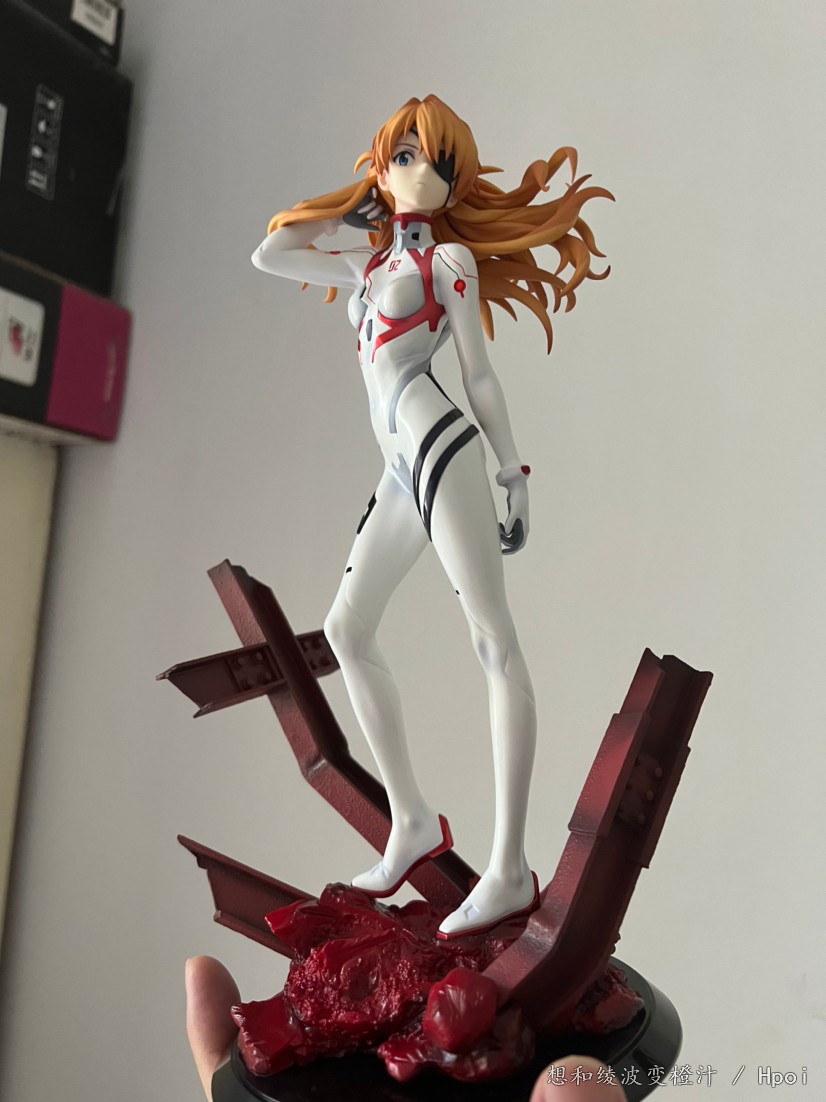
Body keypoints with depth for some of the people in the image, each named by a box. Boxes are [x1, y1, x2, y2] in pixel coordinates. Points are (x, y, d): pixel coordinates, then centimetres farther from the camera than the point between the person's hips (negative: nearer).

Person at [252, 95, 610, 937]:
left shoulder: (451, 258, 8)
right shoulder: (371, 262, 25)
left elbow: (479, 373, 4)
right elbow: (269, 255, 31)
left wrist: (513, 473, 0)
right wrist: (355, 203, 28)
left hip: (438, 444, -8)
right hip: (402, 466, 8)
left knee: (494, 644, -12)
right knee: (346, 629, 7)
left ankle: (509, 871, -13)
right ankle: (412, 821, 14)